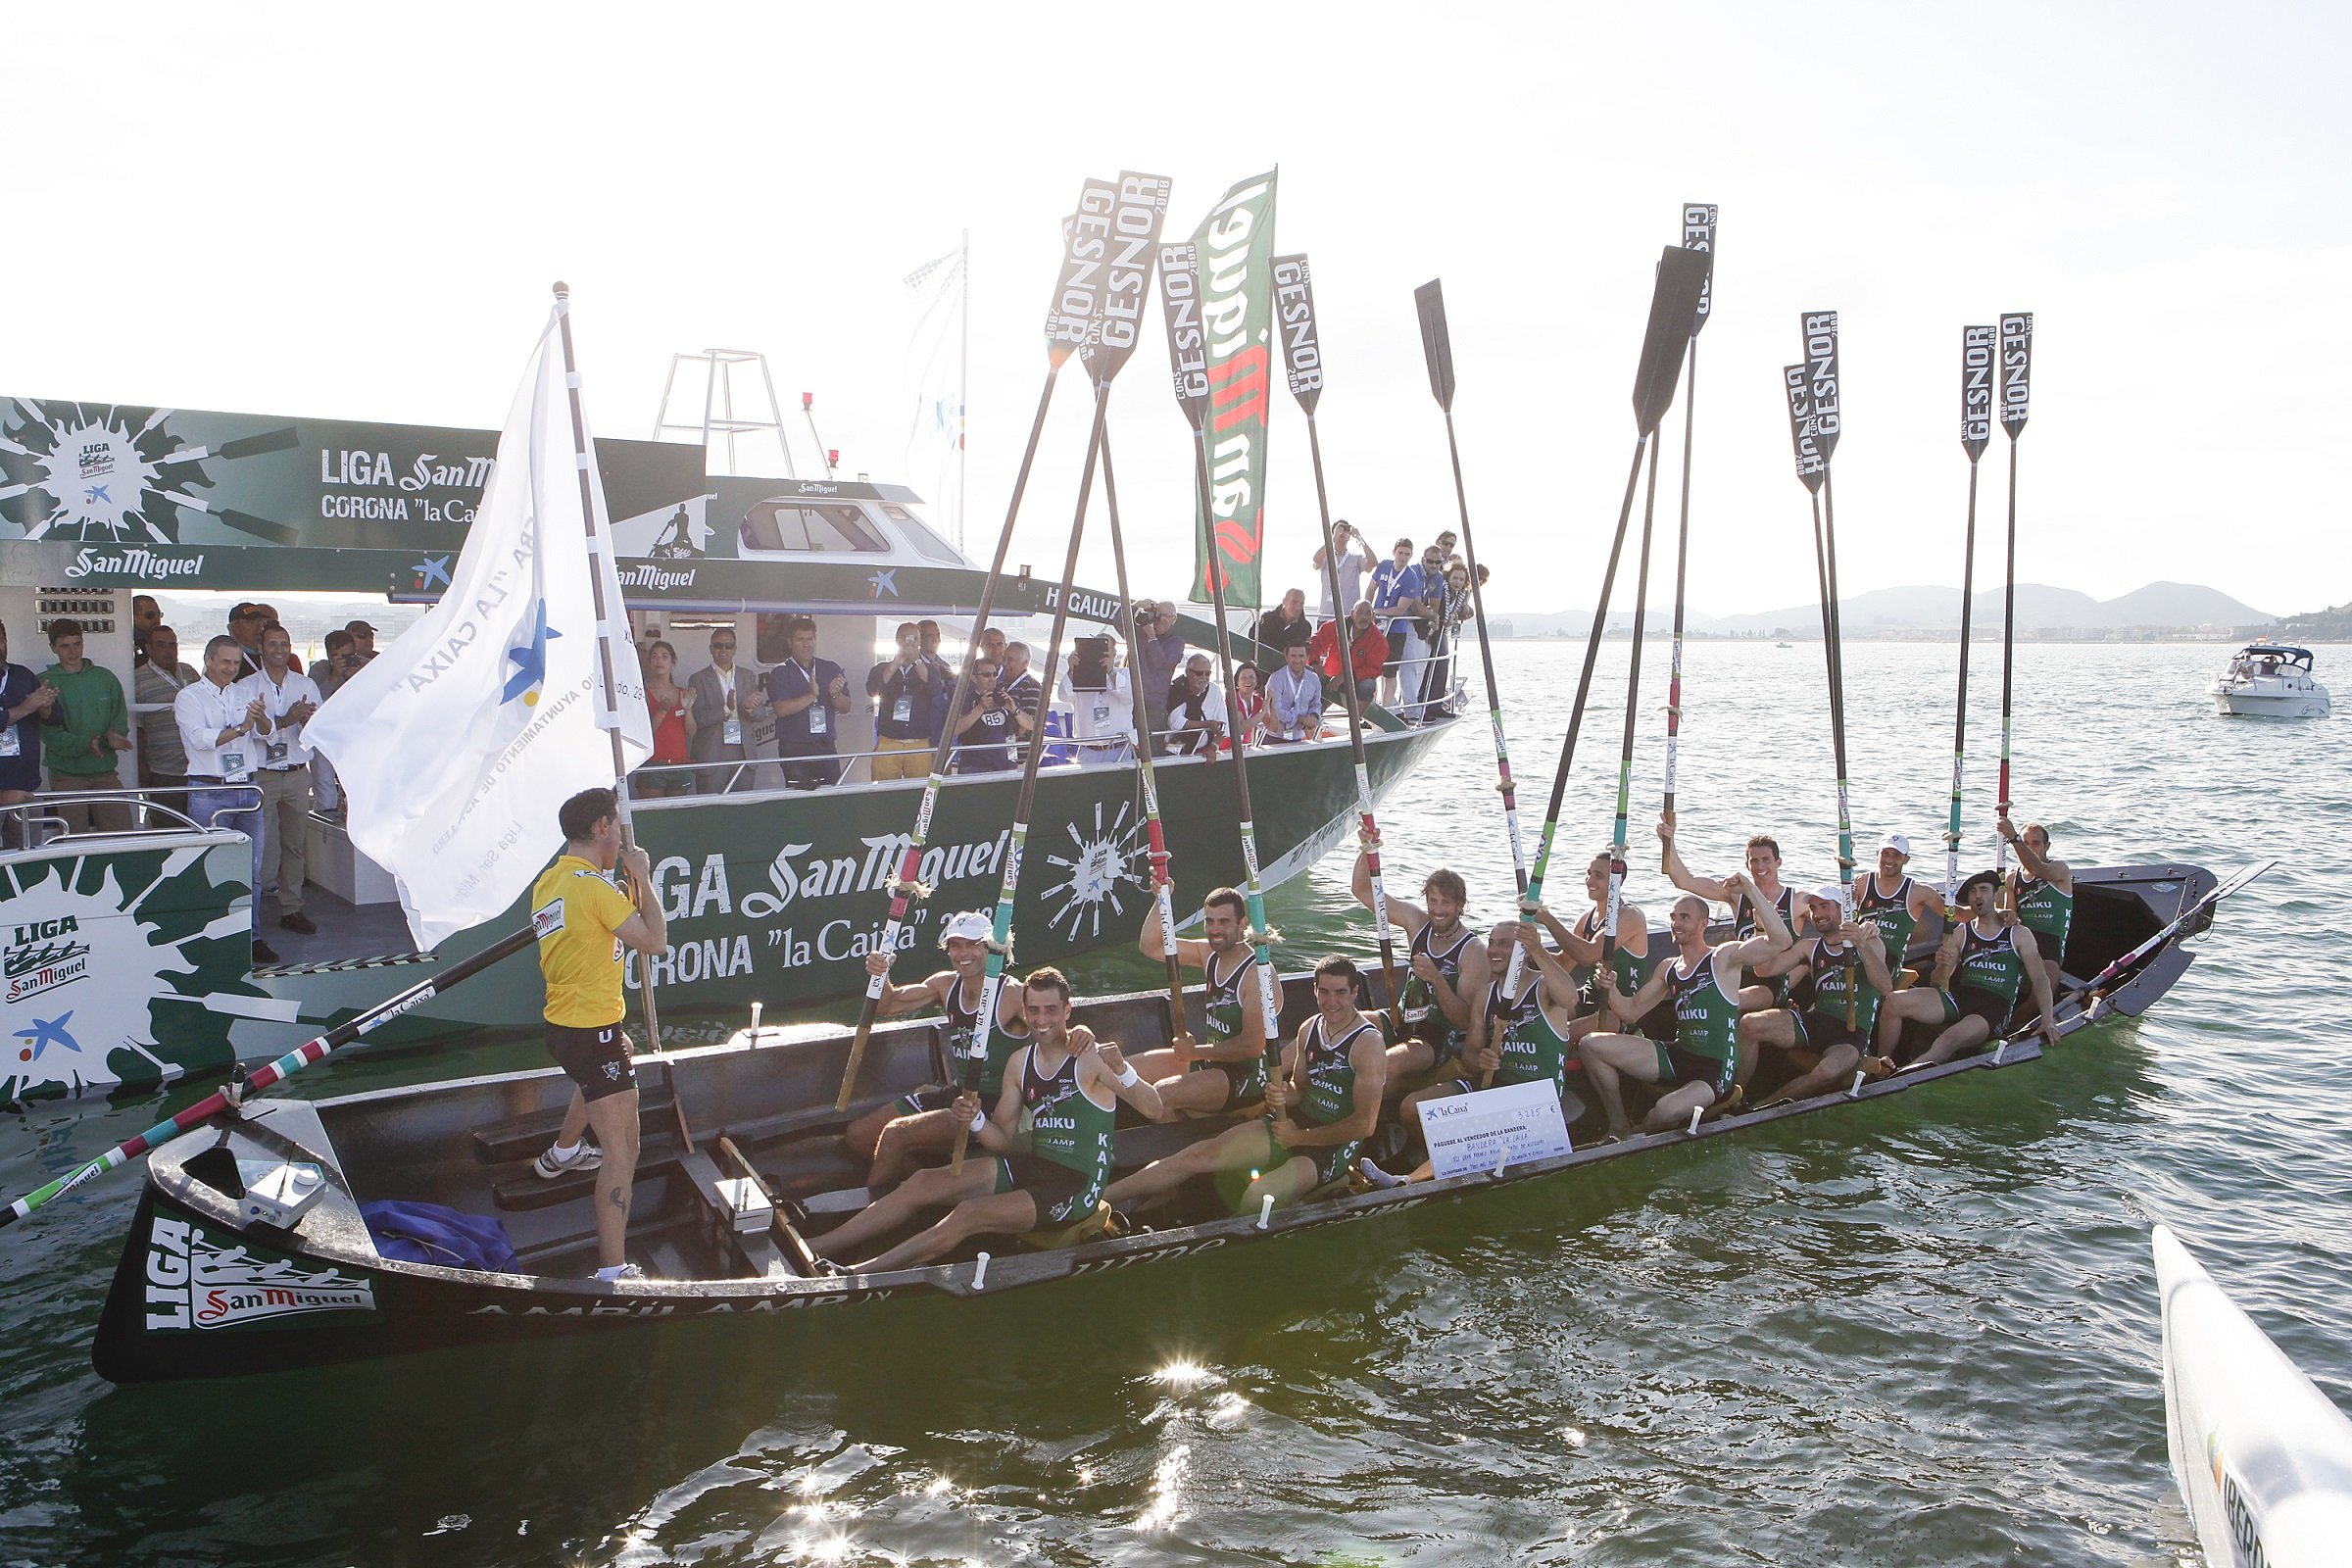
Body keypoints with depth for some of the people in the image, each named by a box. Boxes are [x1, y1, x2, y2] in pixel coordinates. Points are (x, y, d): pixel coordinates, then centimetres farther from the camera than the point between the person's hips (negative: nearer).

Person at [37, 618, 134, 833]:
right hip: (66, 775, -2)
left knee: (124, 836, -6)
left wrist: (113, 736, -12)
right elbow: (49, 734, -7)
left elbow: (120, 720, 11)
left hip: (106, 773, 2)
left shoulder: (104, 677, 12)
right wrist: (84, 744, -23)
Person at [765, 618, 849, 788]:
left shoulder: (831, 669, 11)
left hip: (826, 747, 4)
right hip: (795, 748, -3)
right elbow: (782, 709, -13)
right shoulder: (780, 673, 0)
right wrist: (811, 695, -20)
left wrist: (835, 694, -12)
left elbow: (845, 707, 8)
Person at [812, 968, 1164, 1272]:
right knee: (924, 1181, -6)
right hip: (1031, 1166, 7)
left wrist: (1121, 1070, -39)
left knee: (970, 1214, -24)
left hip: (1077, 1186, -7)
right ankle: (819, 1247, -6)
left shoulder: (1092, 1057, -14)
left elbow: (1155, 1110, -21)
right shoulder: (1020, 1062, 6)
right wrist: (975, 1120, -13)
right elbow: (1004, 1140, 8)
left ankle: (858, 1274, -23)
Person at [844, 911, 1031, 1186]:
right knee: (859, 1134, 6)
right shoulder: (946, 984, 5)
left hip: (993, 1107, -8)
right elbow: (886, 1007, 11)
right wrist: (881, 975, -11)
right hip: (955, 1093, 8)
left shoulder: (1012, 994, -17)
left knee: (895, 1134, -21)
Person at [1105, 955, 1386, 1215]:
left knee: (1257, 1198, -34)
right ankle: (1101, 1197, -11)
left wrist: (1300, 1137, -13)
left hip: (1333, 1146, -6)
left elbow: (1364, 1125, -18)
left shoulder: (1367, 1043, -15)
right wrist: (1283, 1095, -7)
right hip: (1294, 1123, 6)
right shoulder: (1309, 1028, 7)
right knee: (1201, 1153, -11)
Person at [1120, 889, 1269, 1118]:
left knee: (1161, 1094, -28)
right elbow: (1150, 946, 3)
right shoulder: (1209, 953, 3)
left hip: (1247, 1074, -9)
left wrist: (1196, 1051, -16)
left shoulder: (1256, 971, -21)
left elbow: (1252, 1045, -24)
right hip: (1213, 1061, 9)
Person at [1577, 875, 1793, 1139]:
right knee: (1590, 1045, -6)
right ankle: (1618, 1127, 5)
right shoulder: (1667, 969, 12)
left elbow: (1780, 940, -22)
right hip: (1677, 1058, 6)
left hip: (1716, 1069, -6)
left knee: (1667, 1110, -37)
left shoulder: (1724, 958, -7)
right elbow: (1630, 1010, 14)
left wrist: (1751, 890, -26)